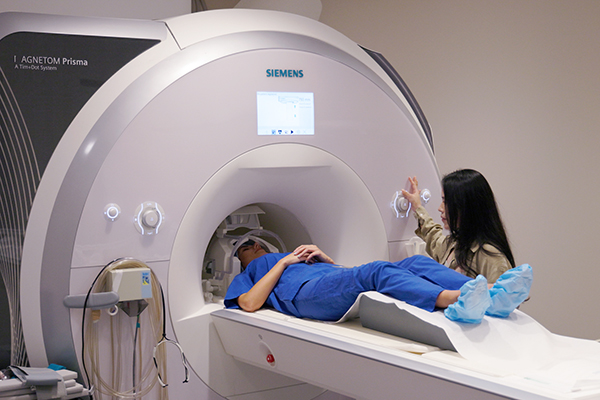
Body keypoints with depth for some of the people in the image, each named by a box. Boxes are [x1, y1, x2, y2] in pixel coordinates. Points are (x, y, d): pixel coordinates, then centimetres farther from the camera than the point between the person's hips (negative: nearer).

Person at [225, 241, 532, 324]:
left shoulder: (295, 257, 45)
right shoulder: (248, 275, 31)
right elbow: (249, 303, 5)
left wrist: (324, 258, 14)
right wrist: (284, 262, 7)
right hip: (304, 292, -6)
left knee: (415, 263, -19)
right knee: (377, 270, -35)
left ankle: (491, 297, -43)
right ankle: (453, 299, -62)